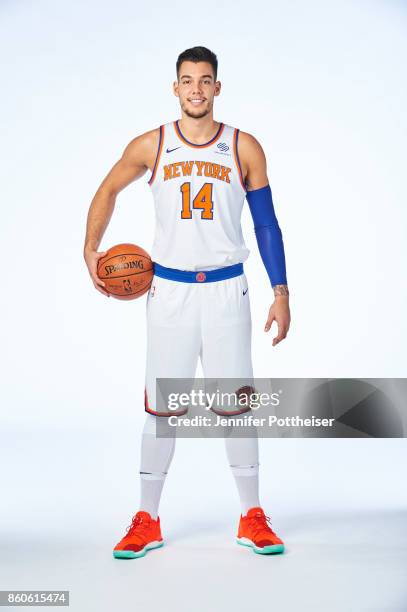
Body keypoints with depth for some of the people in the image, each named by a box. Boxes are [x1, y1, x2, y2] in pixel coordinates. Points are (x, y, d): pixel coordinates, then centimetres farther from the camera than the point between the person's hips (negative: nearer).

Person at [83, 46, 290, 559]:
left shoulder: (245, 148, 1)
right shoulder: (150, 146, 2)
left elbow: (266, 224, 4)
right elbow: (107, 191, 17)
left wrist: (281, 293, -1)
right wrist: (90, 250, 3)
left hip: (226, 290, 0)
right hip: (168, 288, 0)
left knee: (235, 404, 3)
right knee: (160, 407, 4)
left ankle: (252, 518, 18)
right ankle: (147, 521, 17)